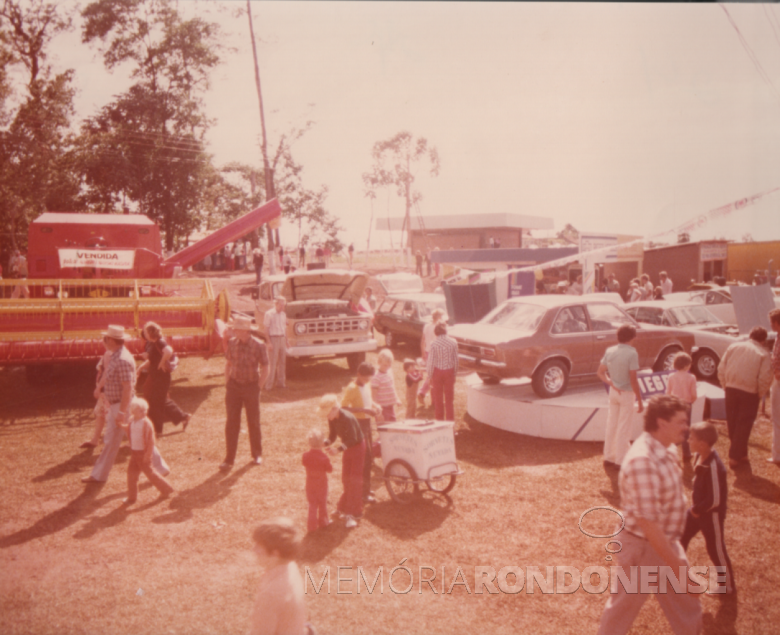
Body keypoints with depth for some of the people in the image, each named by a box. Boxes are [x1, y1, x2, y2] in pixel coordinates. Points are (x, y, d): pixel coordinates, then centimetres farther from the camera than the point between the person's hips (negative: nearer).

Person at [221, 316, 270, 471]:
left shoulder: (258, 345, -12)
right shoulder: (232, 343, -3)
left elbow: (265, 369, -4)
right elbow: (228, 363, 11)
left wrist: (258, 387, -7)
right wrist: (228, 382, 5)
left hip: (251, 387, -2)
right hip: (233, 386, 2)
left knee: (254, 422, 11)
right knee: (231, 423, 1)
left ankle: (257, 454, 30)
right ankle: (229, 459, 9)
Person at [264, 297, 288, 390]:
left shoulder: (283, 314, 12)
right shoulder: (269, 314, -7)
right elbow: (266, 329, -8)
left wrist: (286, 340, 13)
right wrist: (269, 342, -14)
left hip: (282, 339, 6)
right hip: (274, 339, -6)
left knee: (282, 362, 9)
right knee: (273, 362, -6)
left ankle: (281, 382, 19)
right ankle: (268, 385, 0)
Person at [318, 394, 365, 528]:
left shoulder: (348, 418, -32)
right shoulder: (332, 419, -10)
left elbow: (352, 439, -32)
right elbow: (332, 436, -3)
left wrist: (337, 449, -43)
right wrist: (323, 443, -23)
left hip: (357, 447, -7)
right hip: (347, 448, 7)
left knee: (355, 479, -5)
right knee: (346, 479, 14)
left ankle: (353, 513, 1)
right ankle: (346, 507, 33)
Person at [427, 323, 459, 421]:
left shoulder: (434, 344, -17)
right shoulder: (453, 342, -9)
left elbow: (431, 361, -12)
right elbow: (455, 359, -2)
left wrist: (429, 374, 0)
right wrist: (455, 372, 11)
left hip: (437, 372, -2)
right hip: (449, 370, 2)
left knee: (438, 397, 13)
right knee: (449, 397, 12)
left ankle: (439, 419, 23)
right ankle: (450, 419, 15)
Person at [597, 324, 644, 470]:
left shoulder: (610, 351, 0)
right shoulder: (632, 353, -19)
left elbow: (600, 372, 4)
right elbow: (633, 380, -19)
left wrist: (611, 383, -6)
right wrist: (640, 400, -11)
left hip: (613, 392, 6)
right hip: (627, 393, -6)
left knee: (611, 425, 14)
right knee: (623, 428, 4)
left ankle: (608, 458, 23)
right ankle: (620, 461, 10)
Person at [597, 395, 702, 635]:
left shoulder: (664, 452, 0)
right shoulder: (642, 461, -31)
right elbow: (647, 522, -31)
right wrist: (678, 567, -28)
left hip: (666, 543, 9)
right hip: (642, 548, -9)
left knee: (687, 606, 21)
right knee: (623, 607, 14)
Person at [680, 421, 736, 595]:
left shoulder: (713, 466, -33)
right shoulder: (700, 456, -5)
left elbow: (715, 500, -27)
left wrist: (697, 510, -15)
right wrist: (695, 507, 7)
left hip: (712, 514, -8)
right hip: (698, 509, 8)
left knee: (715, 548, 9)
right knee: (681, 536, 16)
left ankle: (727, 585, 31)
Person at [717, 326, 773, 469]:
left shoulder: (734, 346, 7)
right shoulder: (763, 354, -4)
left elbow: (721, 369, 4)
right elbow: (765, 378, -12)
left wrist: (726, 386, 12)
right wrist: (760, 395, 2)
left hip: (731, 389, 4)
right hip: (750, 392, -4)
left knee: (732, 423, 17)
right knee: (744, 426, 6)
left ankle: (740, 454, 31)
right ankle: (735, 457, 7)